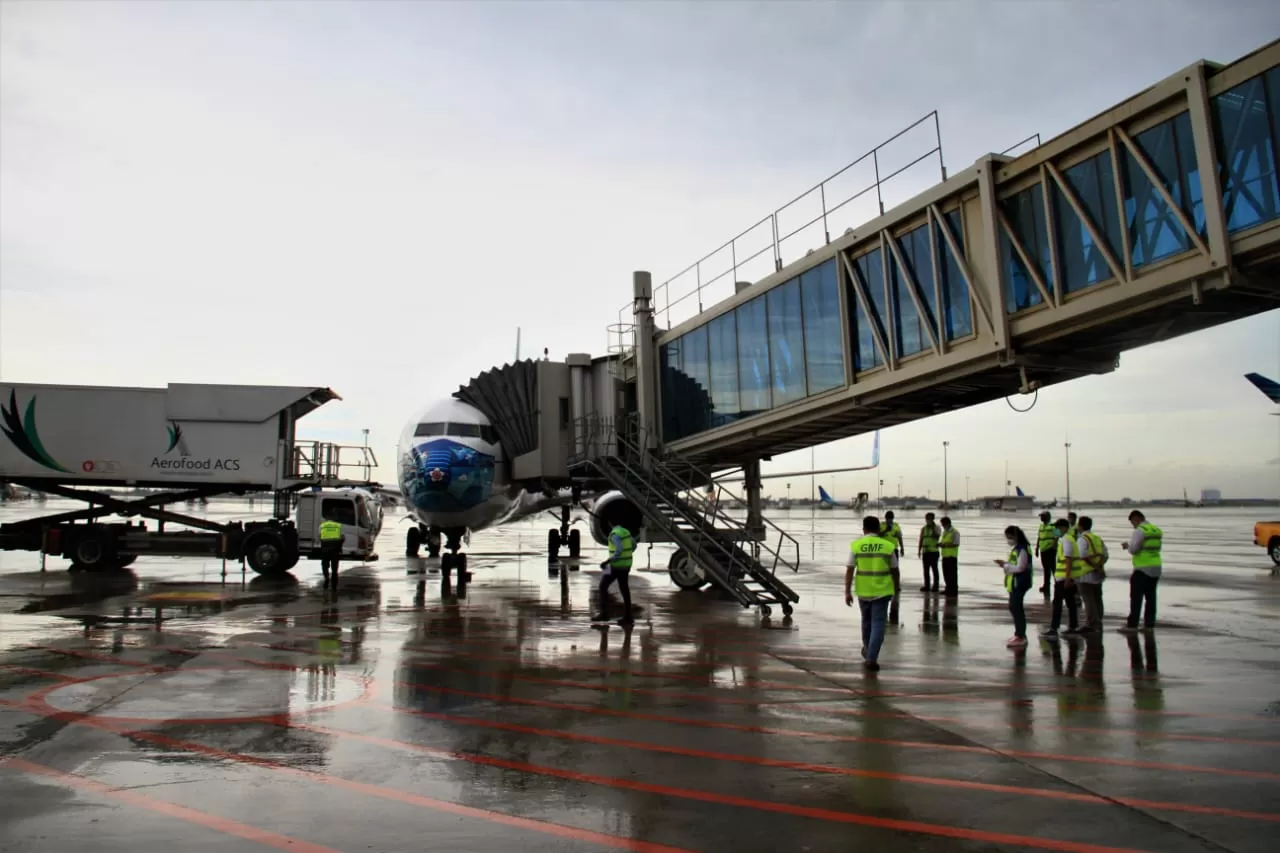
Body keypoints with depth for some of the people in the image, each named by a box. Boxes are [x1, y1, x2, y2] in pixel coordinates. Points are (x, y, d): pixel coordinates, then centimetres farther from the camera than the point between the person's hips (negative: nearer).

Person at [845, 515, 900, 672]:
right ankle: (871, 658, -6)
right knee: (878, 623, 1)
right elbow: (894, 570, 5)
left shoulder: (856, 545, -4)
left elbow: (849, 570, -6)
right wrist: (896, 588, 19)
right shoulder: (889, 546, -3)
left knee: (866, 621, 20)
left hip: (863, 591, 1)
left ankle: (867, 651, 38)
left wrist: (847, 591, -1)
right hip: (882, 591, -1)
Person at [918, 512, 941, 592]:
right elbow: (921, 540, 15)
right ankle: (926, 586, 12)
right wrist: (919, 550, 10)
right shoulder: (923, 529, 13)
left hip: (934, 552, -5)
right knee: (926, 570, 6)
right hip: (925, 552, 5)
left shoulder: (937, 528, 1)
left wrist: (933, 527, -17)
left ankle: (936, 586, 2)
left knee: (934, 569, -3)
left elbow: (937, 535, -19)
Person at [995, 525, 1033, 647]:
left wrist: (1005, 565, -14)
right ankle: (1019, 634, 27)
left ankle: (1020, 637, -2)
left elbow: (1019, 567, -21)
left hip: (1019, 584, -11)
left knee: (1016, 608, -7)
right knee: (1014, 607, 16)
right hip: (1015, 583, 11)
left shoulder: (1022, 549, -18)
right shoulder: (1016, 548, 14)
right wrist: (1005, 564, 5)